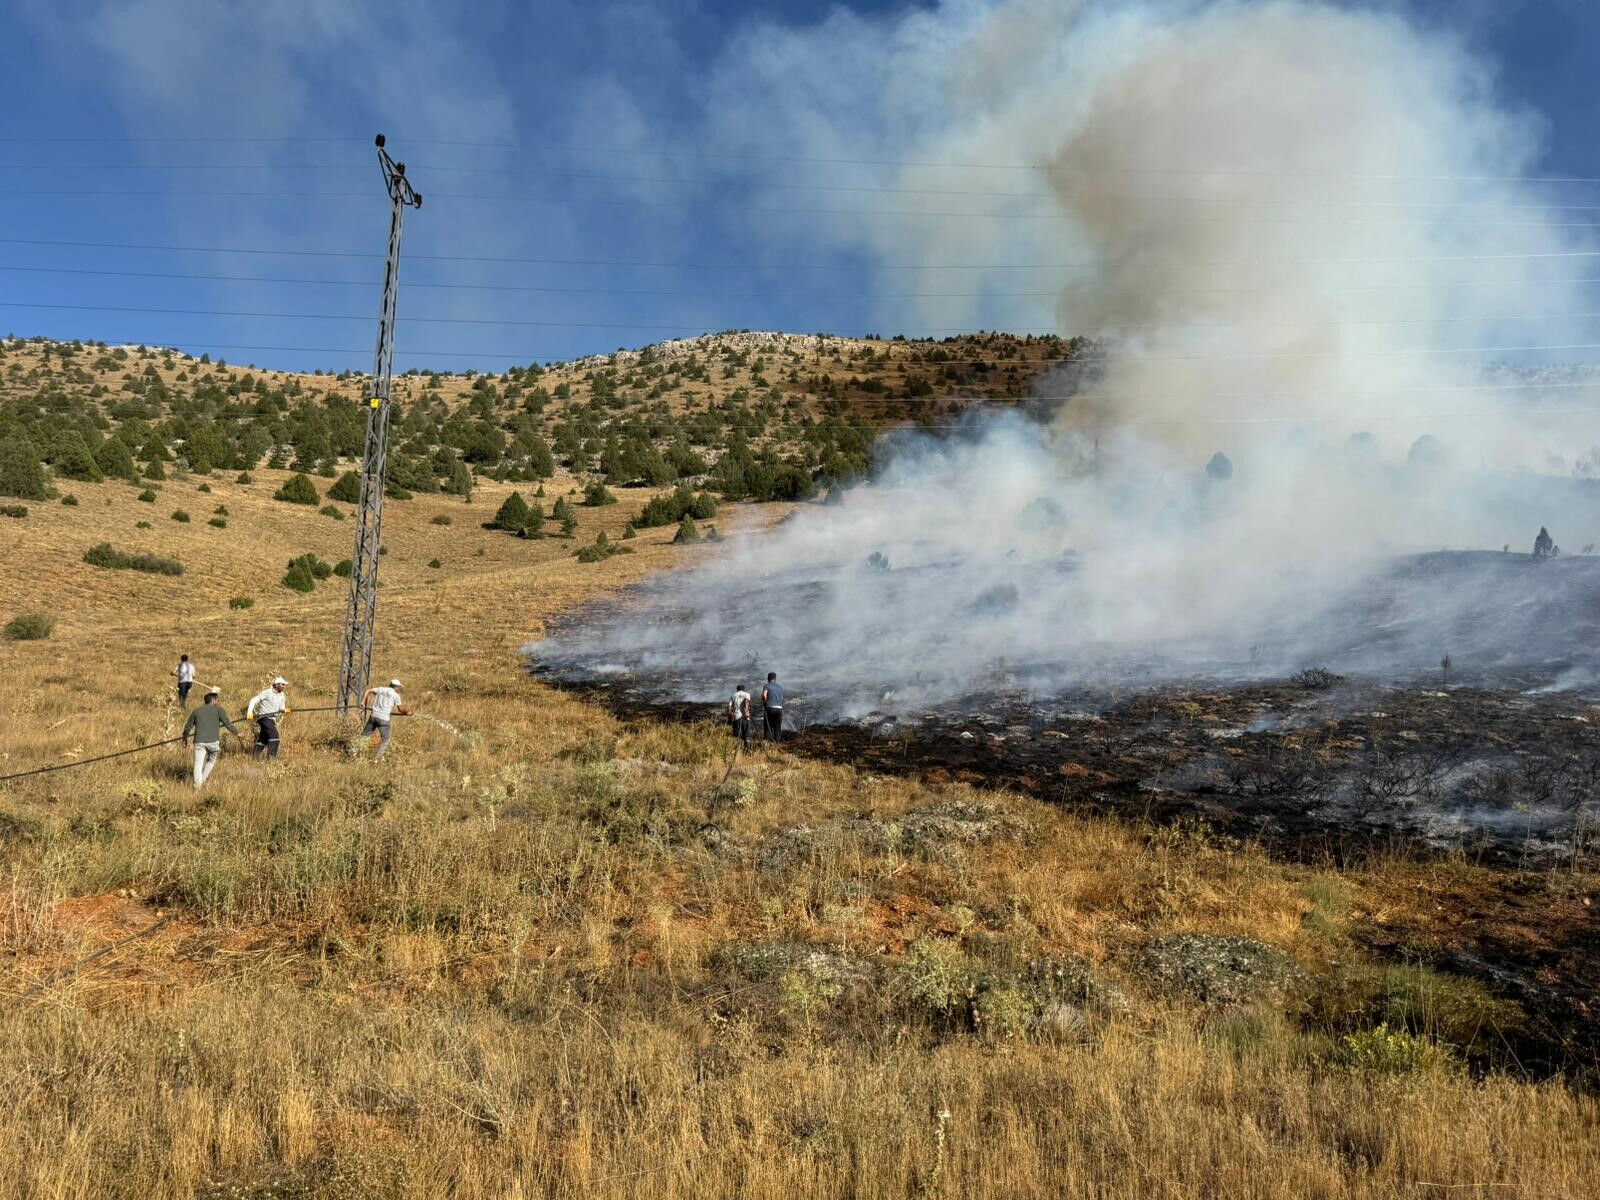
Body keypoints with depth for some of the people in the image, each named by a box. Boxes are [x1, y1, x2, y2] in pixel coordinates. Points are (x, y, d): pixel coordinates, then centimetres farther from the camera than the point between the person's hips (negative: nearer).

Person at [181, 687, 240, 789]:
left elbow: (187, 727, 21)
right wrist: (237, 734, 5)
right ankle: (203, 779, 10)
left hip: (199, 741, 2)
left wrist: (185, 739, 37)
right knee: (212, 760, 19)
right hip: (213, 741, -2)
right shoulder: (218, 709, 4)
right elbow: (227, 723, -4)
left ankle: (198, 783, -11)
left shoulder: (196, 711, 15)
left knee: (198, 764, 1)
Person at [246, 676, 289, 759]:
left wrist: (284, 710, -13)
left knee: (263, 740, 12)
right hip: (264, 717, -8)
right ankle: (272, 757, -21)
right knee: (274, 735, -21)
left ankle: (253, 757, 19)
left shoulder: (282, 695, 11)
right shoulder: (267, 693, -11)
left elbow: (281, 708, 11)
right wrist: (249, 712, -21)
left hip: (272, 719, 8)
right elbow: (254, 700, -12)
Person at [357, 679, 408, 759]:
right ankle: (378, 758, 4)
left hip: (373, 715, 4)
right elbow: (400, 709, 5)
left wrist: (363, 703, 11)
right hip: (383, 719, -4)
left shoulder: (381, 689, 15)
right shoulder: (396, 695, 3)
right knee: (385, 739, 9)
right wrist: (406, 713, 23)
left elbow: (367, 691, 10)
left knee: (365, 735, 16)